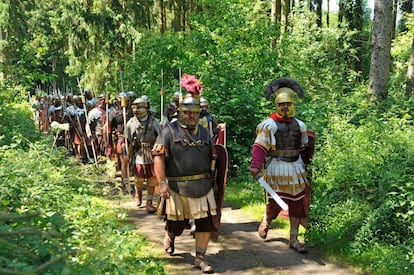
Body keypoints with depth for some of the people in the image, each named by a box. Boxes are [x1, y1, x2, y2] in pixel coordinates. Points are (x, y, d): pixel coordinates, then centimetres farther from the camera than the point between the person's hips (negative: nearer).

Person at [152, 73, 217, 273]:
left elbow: (211, 157, 19)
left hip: (203, 187, 4)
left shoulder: (204, 132, 10)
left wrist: (211, 180, 15)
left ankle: (200, 258, 14)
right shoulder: (169, 131, -6)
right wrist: (162, 183, -19)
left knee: (206, 223, 0)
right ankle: (169, 238, 45)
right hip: (177, 188, -4)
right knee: (177, 223, 11)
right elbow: (158, 157, -12)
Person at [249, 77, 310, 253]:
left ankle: (294, 239, 17)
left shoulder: (299, 125, 9)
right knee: (275, 202, -3)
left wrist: (305, 169, 16)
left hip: (295, 168, 5)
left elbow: (303, 147, 17)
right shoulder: (269, 125, -7)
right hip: (276, 168, -5)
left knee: (297, 203, 6)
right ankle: (265, 222, 31)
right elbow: (259, 146, -13)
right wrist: (255, 165, -25)